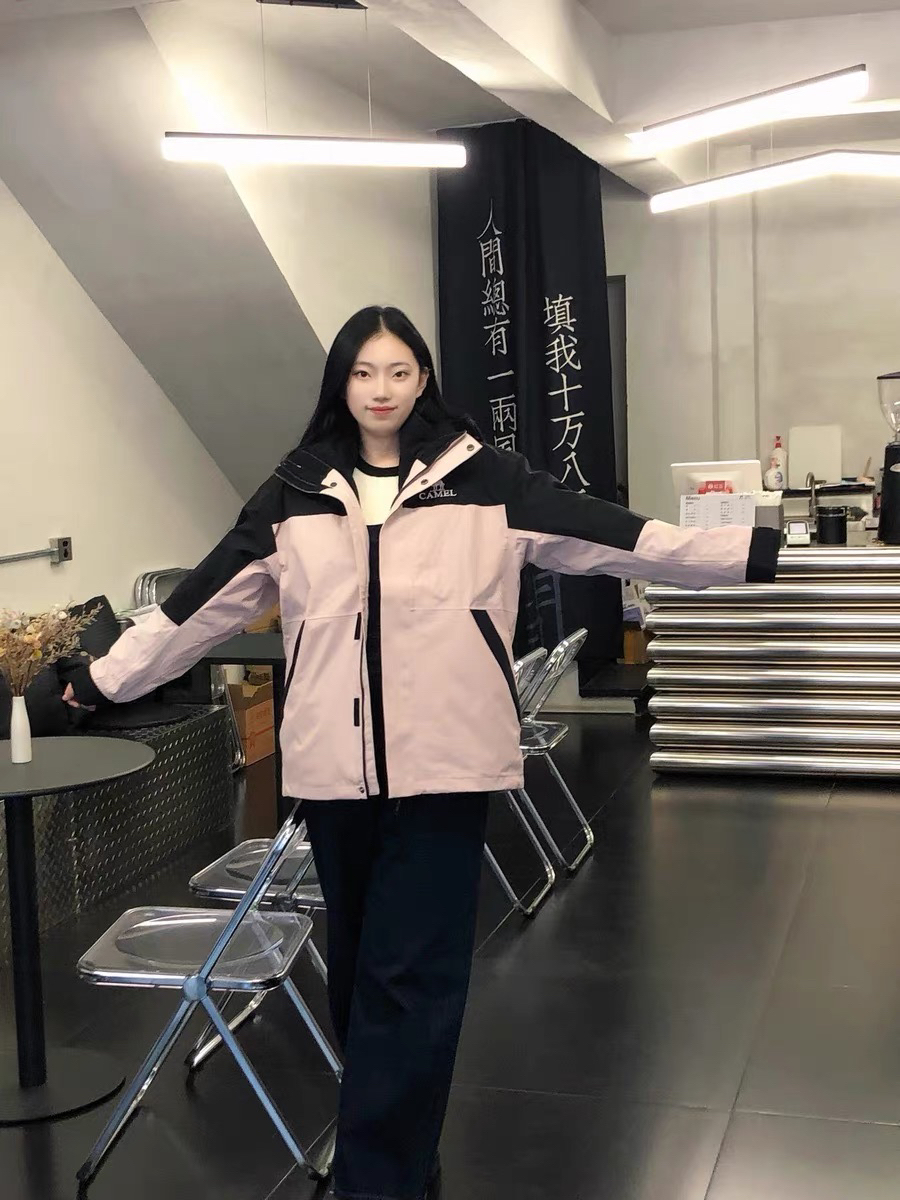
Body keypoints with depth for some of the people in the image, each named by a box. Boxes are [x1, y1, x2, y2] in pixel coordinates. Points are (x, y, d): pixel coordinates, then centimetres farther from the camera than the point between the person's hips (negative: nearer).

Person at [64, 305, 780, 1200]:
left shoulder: (481, 479, 1)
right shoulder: (295, 493, 7)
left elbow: (605, 534, -2)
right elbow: (204, 599, 12)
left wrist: (752, 553, -7)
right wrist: (105, 677, 14)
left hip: (443, 763, -3)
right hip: (333, 765, 3)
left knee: (412, 977, -4)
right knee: (357, 968, 14)